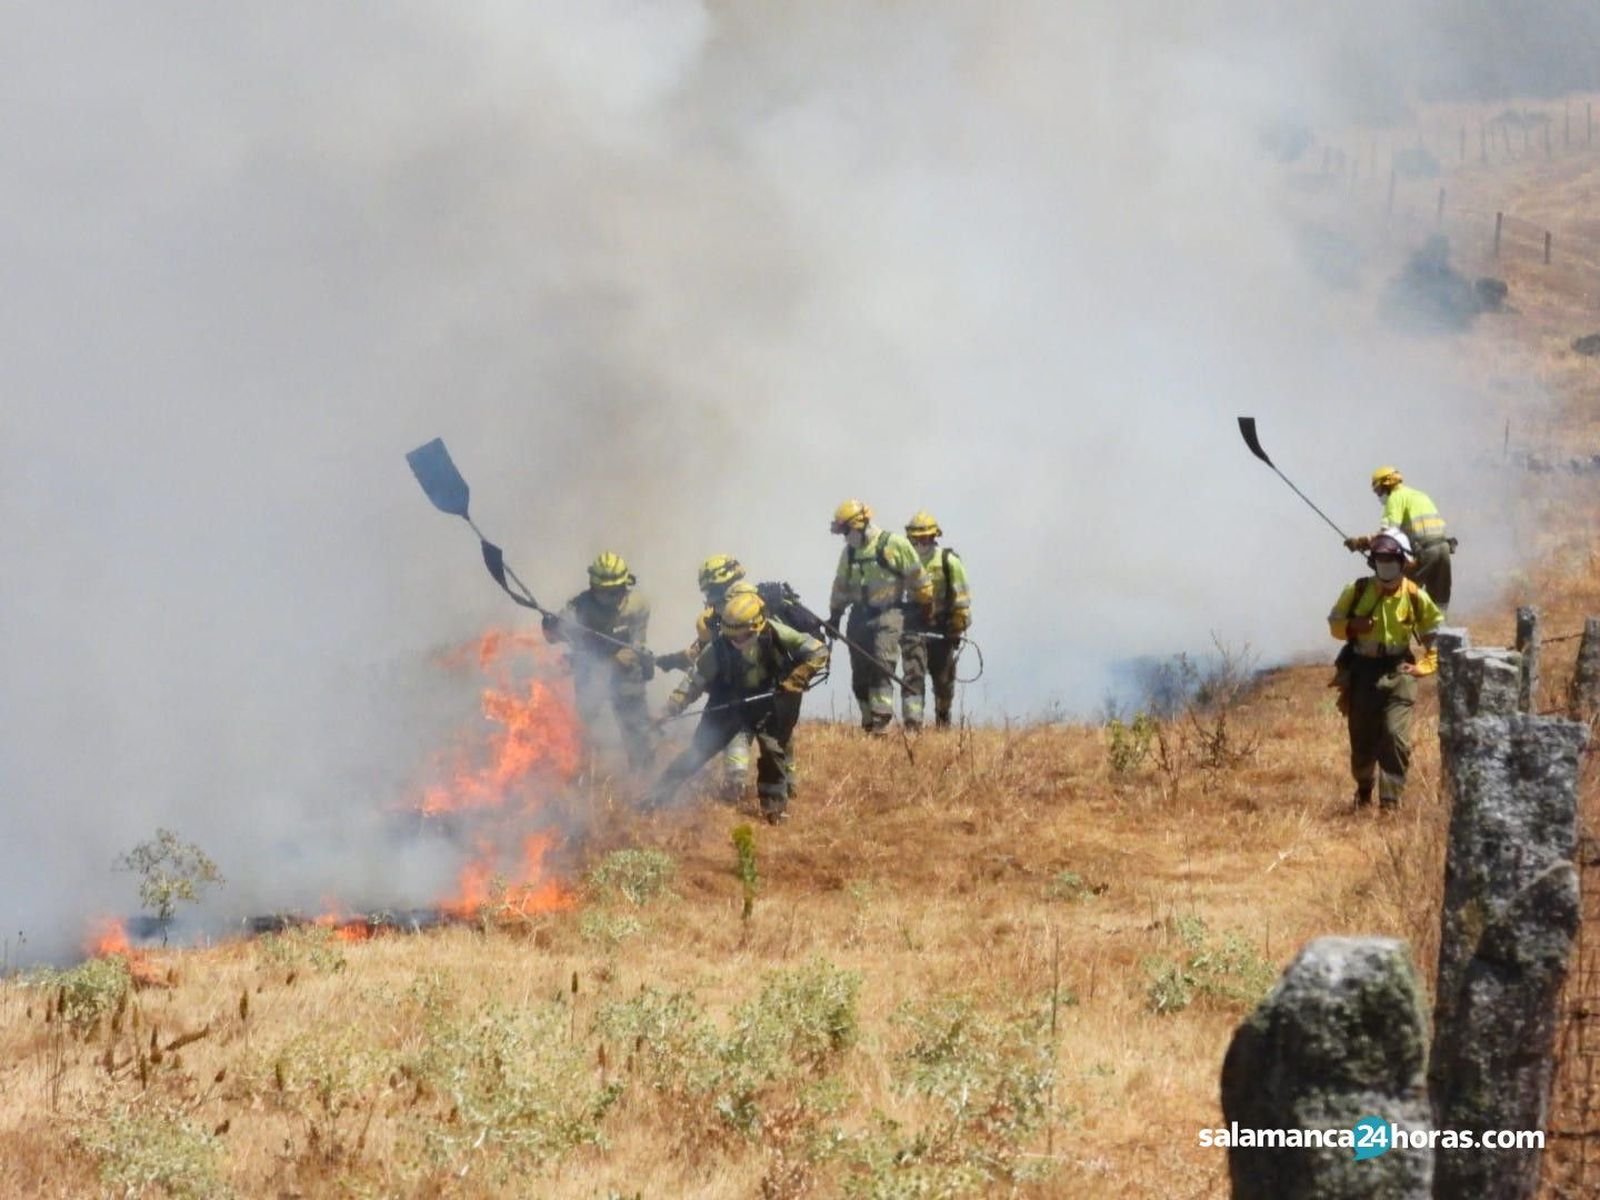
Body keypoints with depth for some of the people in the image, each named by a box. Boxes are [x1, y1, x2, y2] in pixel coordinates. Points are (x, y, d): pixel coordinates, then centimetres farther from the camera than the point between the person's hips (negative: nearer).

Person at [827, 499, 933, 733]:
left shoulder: (894, 544, -8)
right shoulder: (849, 552, 12)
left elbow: (919, 580, -2)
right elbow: (841, 586, 23)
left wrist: (926, 609, 2)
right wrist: (835, 615, 21)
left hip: (888, 615, -6)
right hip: (860, 616, 6)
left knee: (881, 667, -19)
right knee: (860, 674, 4)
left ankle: (881, 718, -23)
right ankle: (868, 720, 14)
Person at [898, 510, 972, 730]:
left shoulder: (949, 562, -4)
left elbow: (961, 598, -4)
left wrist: (957, 629, -9)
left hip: (941, 628, -1)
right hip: (914, 627, 1)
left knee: (943, 681, 12)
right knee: (913, 677, -13)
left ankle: (943, 725, 32)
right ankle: (912, 724, -18)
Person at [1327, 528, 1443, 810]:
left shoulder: (1414, 596, -3)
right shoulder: (1357, 591, -2)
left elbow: (1437, 633, 10)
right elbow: (1334, 622, 9)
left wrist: (1426, 665, 2)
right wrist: (1351, 627, -13)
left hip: (1397, 673, -2)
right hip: (1362, 673, 2)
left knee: (1395, 737, -15)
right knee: (1362, 741, 10)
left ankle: (1391, 799, -11)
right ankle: (1364, 790, 35)